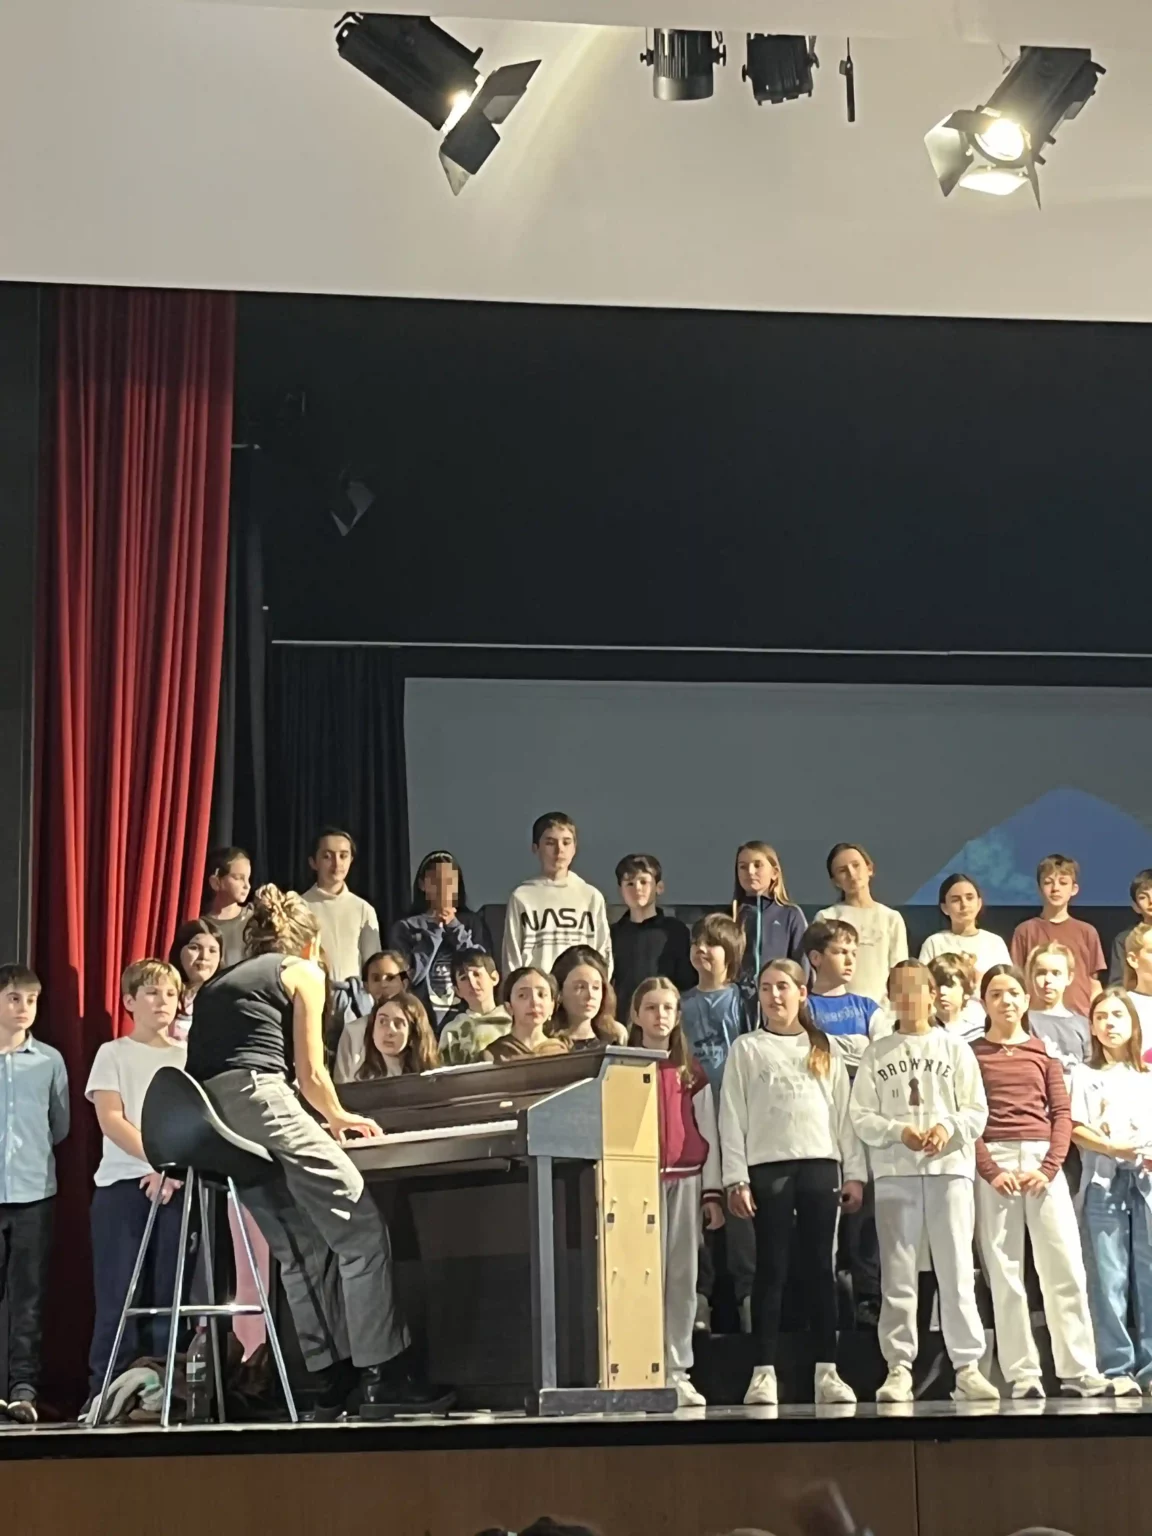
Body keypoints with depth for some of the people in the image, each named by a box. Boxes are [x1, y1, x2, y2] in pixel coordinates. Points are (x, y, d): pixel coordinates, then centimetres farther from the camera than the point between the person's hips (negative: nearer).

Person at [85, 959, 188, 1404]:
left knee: (168, 1293, -1)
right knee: (118, 1295, -5)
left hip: (177, 1183, 2)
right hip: (122, 1182, -2)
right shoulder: (113, 1054, 9)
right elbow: (110, 1119, -3)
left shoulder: (189, 1057, 15)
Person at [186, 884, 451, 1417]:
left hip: (207, 1121, 7)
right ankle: (382, 1377, -7)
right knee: (362, 1233, -3)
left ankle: (331, 1383, 11)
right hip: (260, 1099, -7)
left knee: (302, 1250, 14)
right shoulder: (303, 972, 13)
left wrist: (323, 1124, 38)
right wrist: (339, 1117, 30)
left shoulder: (218, 982, 31)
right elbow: (311, 1075, 9)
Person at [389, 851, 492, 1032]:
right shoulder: (405, 927, 4)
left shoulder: (473, 922, 10)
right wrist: (434, 931, -4)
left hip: (466, 1016, 1)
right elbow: (411, 975, -7)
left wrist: (454, 927, -3)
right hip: (423, 1017, -1)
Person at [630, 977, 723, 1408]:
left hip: (686, 1181, 3)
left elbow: (708, 1132, 11)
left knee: (683, 1279, 3)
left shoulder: (692, 1073, 13)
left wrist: (713, 1192, 5)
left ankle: (677, 1372, 8)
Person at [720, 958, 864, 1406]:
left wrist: (854, 1172, 4)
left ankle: (827, 1370, 5)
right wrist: (735, 1179, -6)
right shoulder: (746, 1049, 9)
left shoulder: (823, 1050, 15)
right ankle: (764, 1373, -1)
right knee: (771, 1269, -3)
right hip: (767, 1167, -2)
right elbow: (732, 1117, 3)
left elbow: (844, 1112, 12)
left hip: (820, 1164, 2)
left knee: (820, 1268, 2)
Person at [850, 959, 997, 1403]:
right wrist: (899, 1132, -13)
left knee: (956, 1271, -3)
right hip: (895, 1171, 1)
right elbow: (862, 1116, 4)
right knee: (897, 1275, 2)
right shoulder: (877, 1053, 11)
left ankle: (967, 1367, 1)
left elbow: (977, 1111, 4)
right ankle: (898, 1369, 5)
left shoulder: (955, 1048, 9)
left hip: (950, 1168, -1)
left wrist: (948, 1126, -15)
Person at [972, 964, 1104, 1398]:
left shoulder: (1044, 1052, 15)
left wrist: (1048, 1167, -7)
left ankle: (1078, 1371, -3)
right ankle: (1022, 1374, -1)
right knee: (1003, 1272, -2)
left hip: (1043, 1161, 1)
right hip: (993, 1162, -1)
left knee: (1065, 1267, -5)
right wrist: (991, 1170, -12)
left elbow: (1062, 1113, 7)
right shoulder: (971, 1053, 9)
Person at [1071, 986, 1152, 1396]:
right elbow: (1077, 1129, 0)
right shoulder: (1086, 1076, 10)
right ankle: (1117, 1367, -1)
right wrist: (1117, 1149, -15)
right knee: (1108, 1276, -4)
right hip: (1104, 1183, -2)